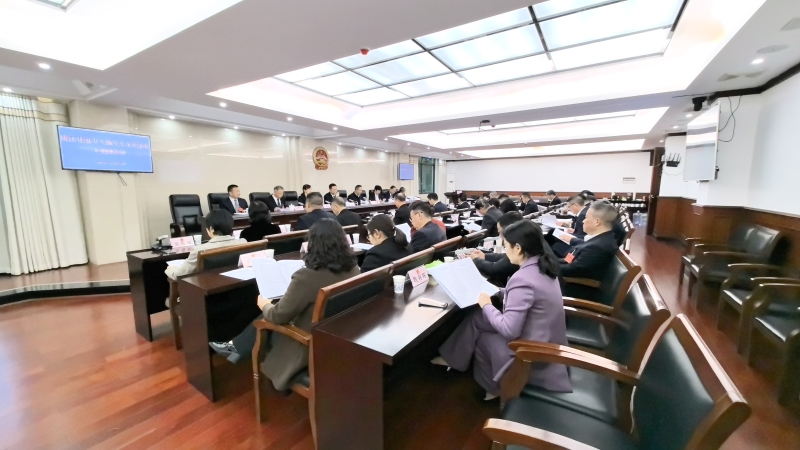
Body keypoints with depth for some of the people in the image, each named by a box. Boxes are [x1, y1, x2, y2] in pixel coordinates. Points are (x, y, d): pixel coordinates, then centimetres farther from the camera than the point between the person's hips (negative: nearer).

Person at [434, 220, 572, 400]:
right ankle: (453, 356, 24)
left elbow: (509, 330, -28)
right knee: (476, 318, 8)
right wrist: (499, 292, 10)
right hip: (548, 342, 8)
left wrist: (487, 306, -13)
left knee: (481, 336, 12)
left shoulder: (522, 279, -30)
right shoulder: (542, 267, 0)